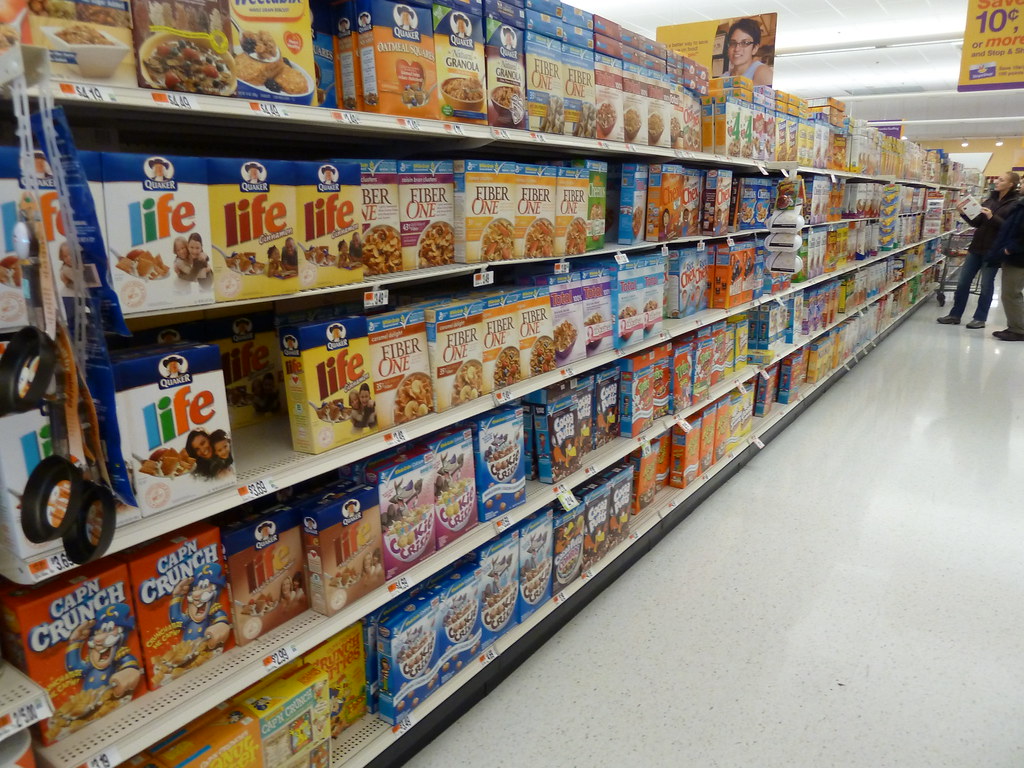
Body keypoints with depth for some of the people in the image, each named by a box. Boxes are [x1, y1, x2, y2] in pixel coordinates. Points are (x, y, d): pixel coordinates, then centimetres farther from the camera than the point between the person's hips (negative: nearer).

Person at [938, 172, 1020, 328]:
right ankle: (955, 315, 14)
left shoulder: (1014, 204, -6)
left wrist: (992, 217, -22)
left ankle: (980, 318, 11)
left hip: (993, 250, -6)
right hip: (977, 246, 6)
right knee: (963, 281, 6)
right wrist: (963, 213, -3)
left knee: (986, 284, 2)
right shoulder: (990, 200, 11)